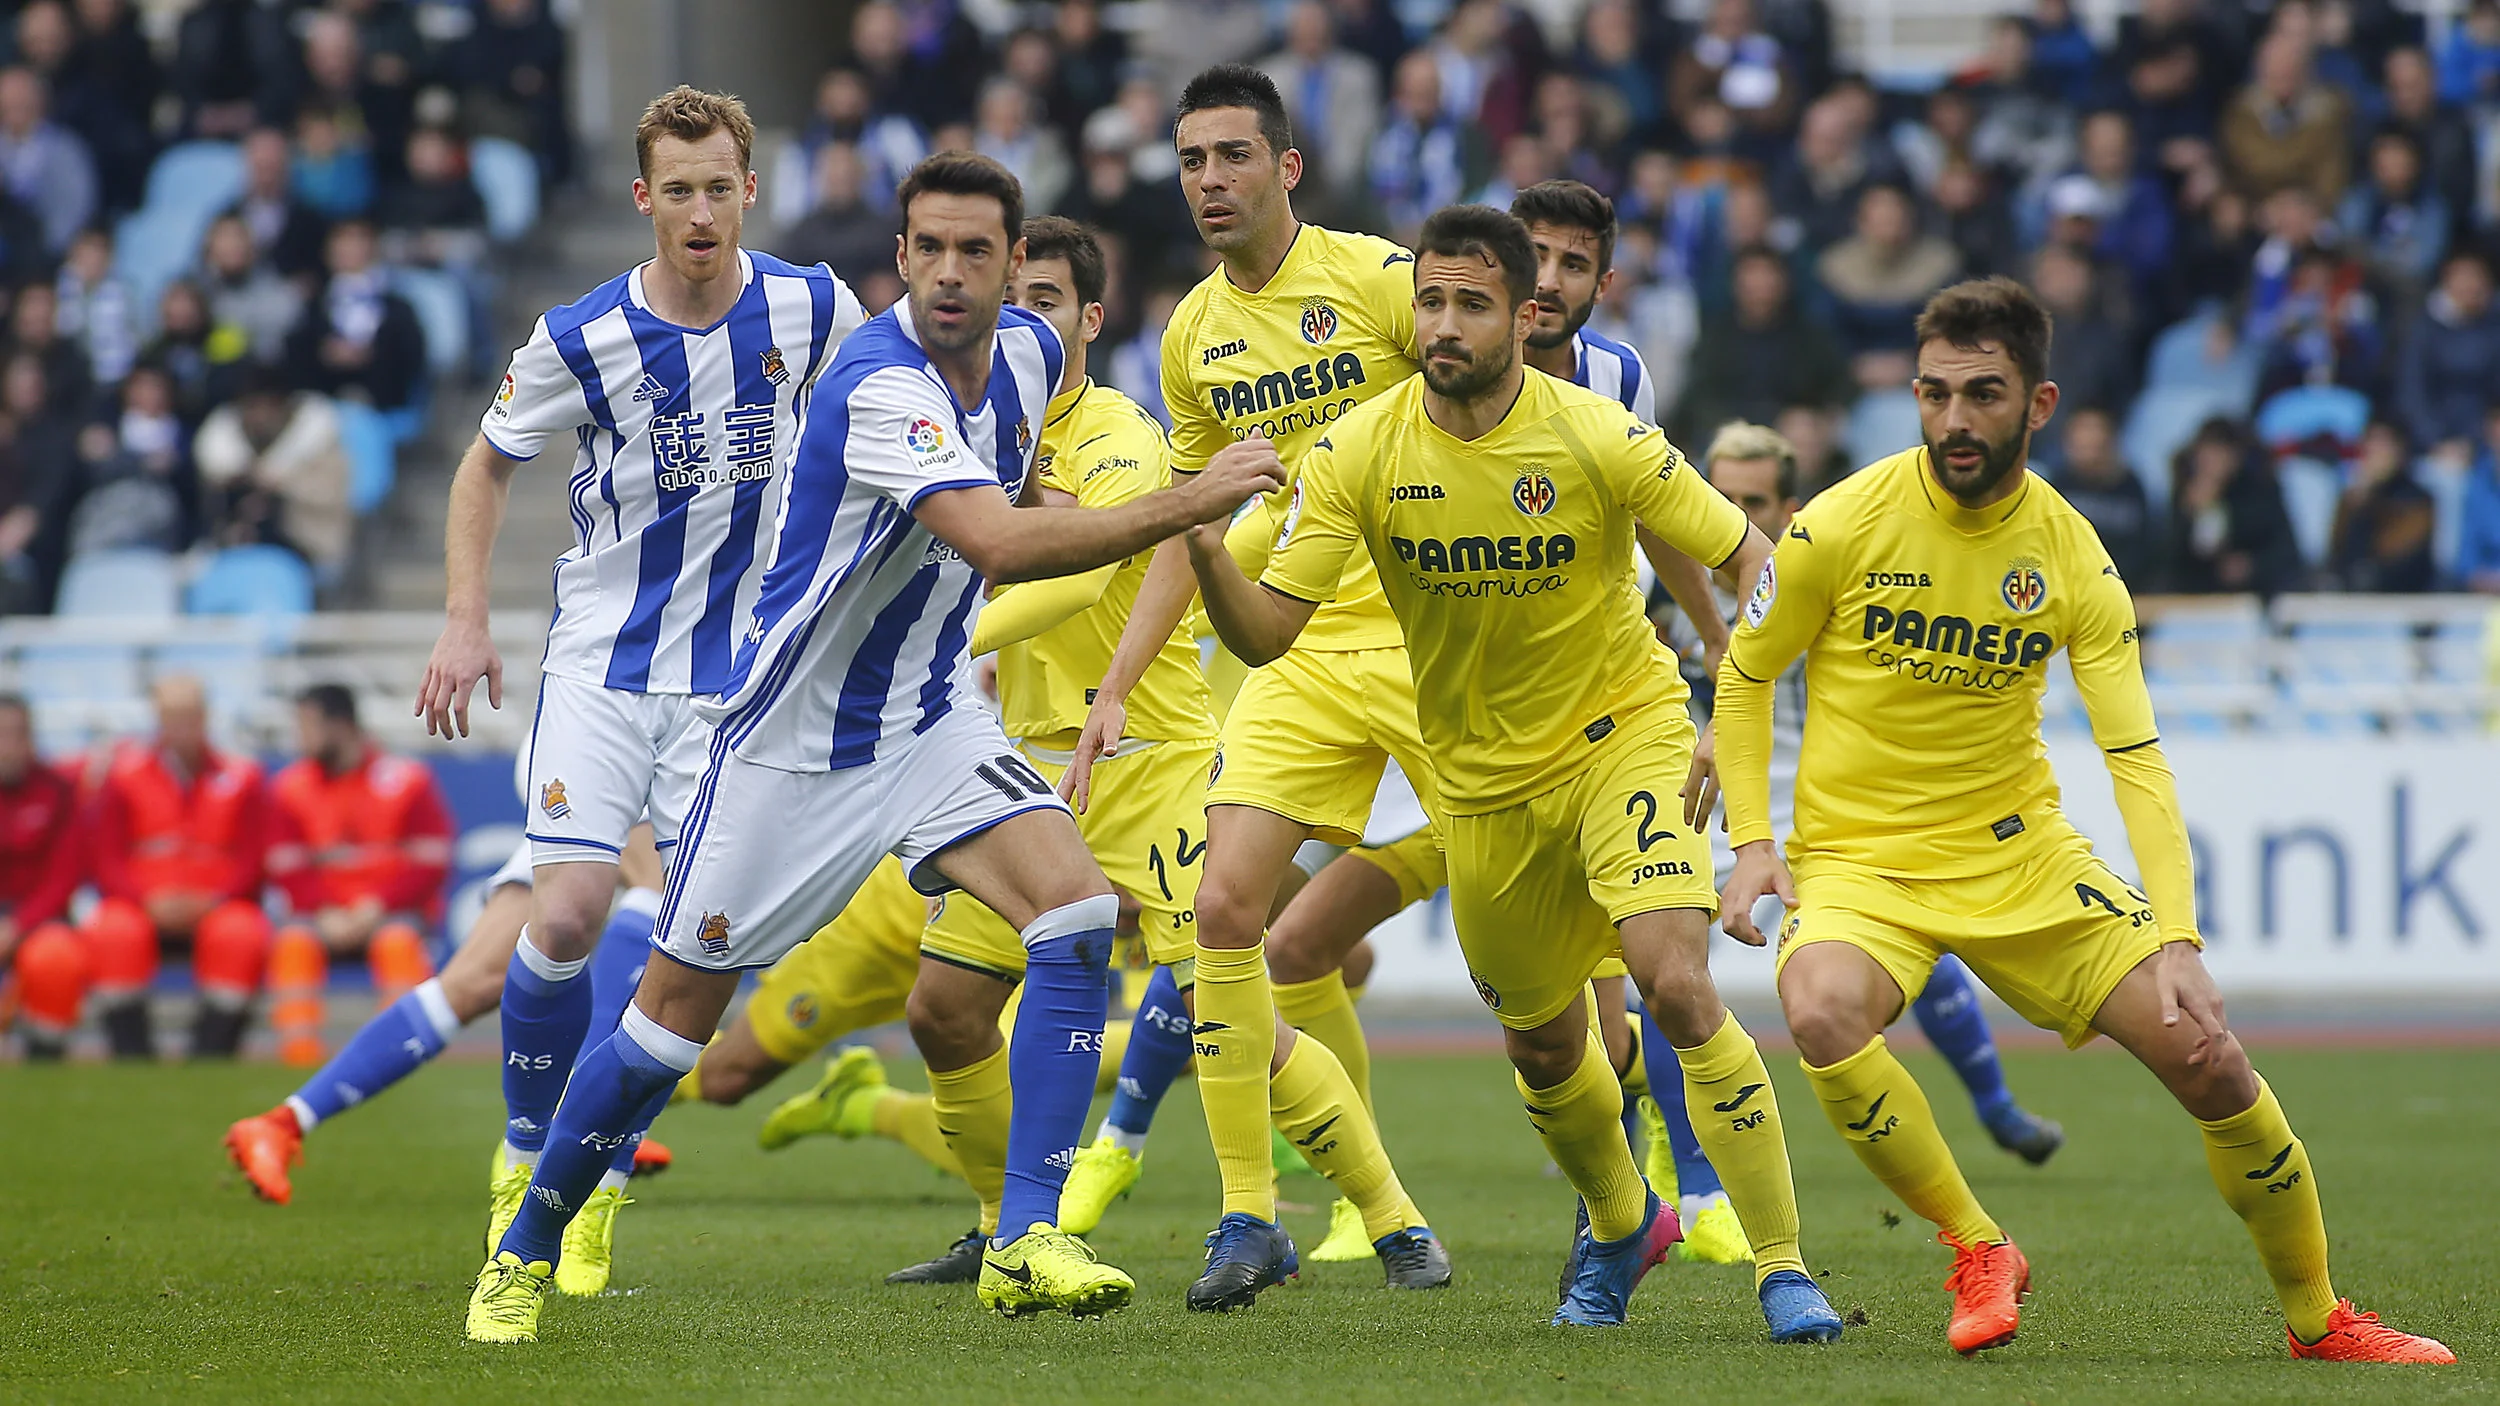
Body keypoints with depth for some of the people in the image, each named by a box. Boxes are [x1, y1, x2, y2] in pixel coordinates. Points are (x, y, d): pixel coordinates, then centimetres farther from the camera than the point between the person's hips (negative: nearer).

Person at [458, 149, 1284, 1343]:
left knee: (1078, 913, -17)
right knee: (679, 1012, 2)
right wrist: (1187, 503, -39)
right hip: (792, 738, -6)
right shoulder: (878, 385, -28)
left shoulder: (1028, 350, -3)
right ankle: (524, 1255, 23)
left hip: (930, 717, 6)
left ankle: (1025, 1242, -17)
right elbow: (999, 543, -41)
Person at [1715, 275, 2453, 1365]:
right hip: (1858, 857, -2)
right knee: (1822, 1012, -36)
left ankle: (2318, 1322, 15)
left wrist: (2177, 940, -19)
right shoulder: (1844, 525, -11)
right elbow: (1743, 675, 4)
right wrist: (1751, 840, -9)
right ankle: (1978, 1252, -16)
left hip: (2022, 859, 2)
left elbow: (2135, 758, -8)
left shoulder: (2072, 555, -6)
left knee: (2210, 1060, -7)